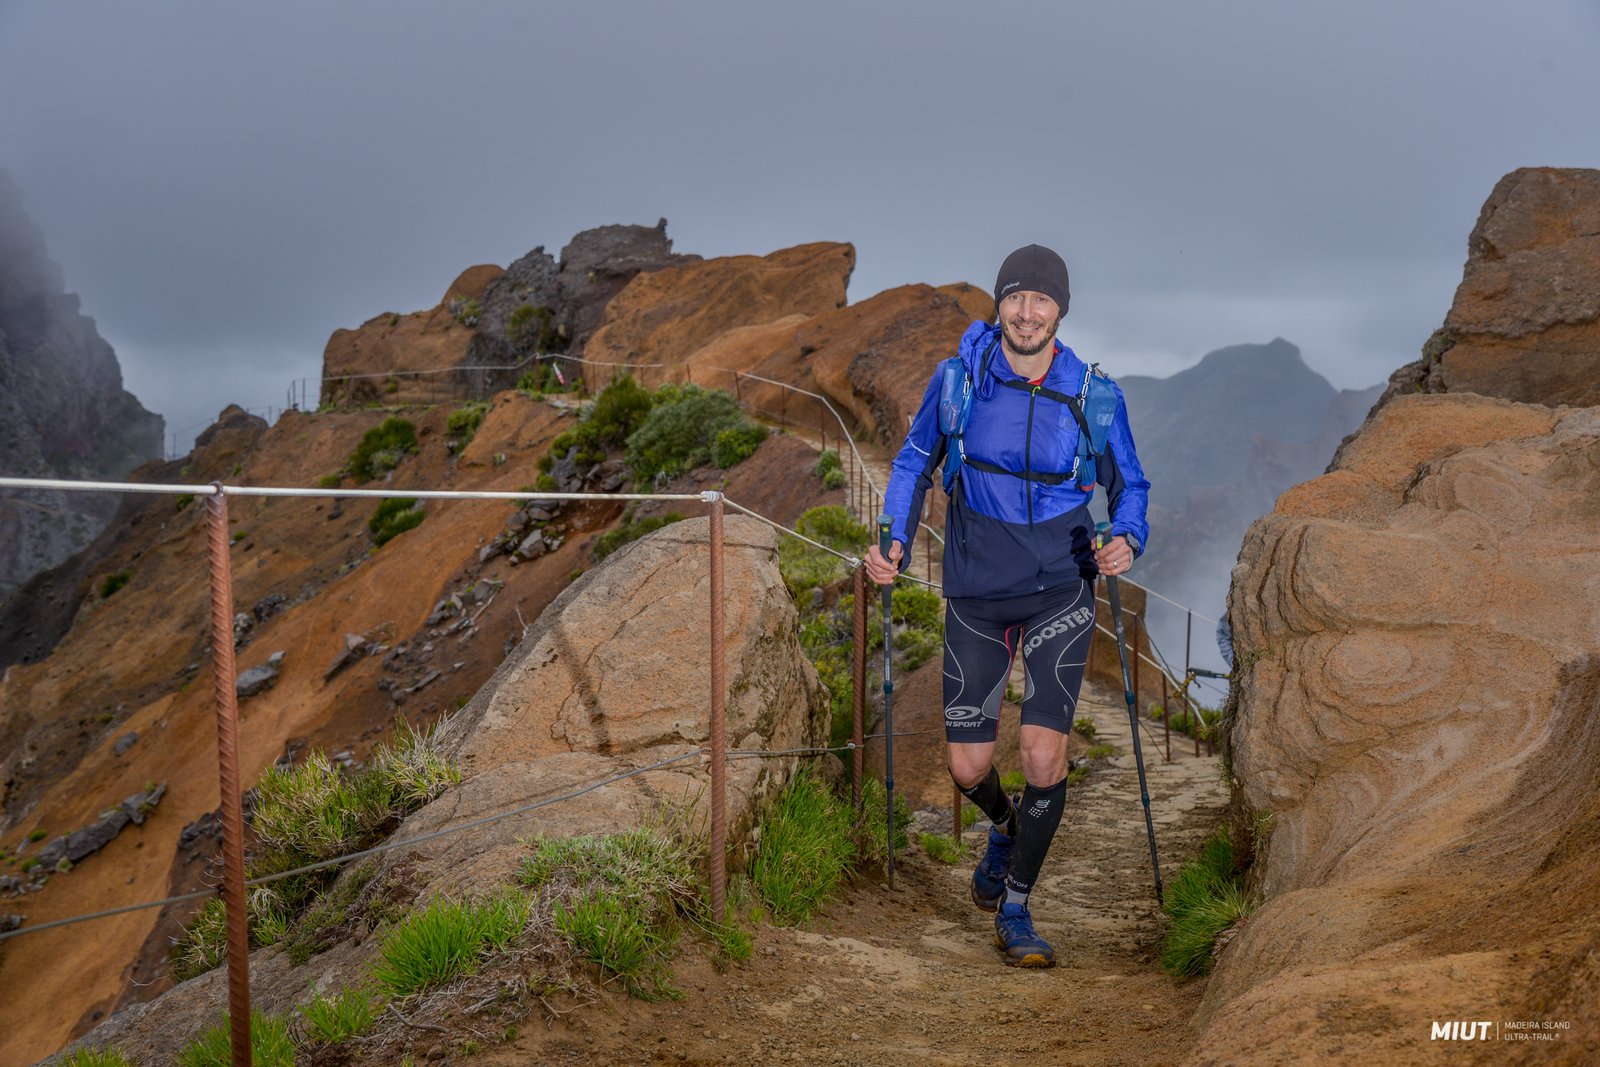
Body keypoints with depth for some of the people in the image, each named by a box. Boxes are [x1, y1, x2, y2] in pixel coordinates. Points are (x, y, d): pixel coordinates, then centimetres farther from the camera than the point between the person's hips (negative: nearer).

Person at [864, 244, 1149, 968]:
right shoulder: (959, 378, -6)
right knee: (968, 767, 4)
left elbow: (1129, 484, 5)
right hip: (977, 595, 1)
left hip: (1060, 592, -1)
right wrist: (895, 543, -7)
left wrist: (1127, 540, -17)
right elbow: (915, 461, 8)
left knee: (1044, 756, -11)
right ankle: (1005, 830, 42)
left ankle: (1015, 910, 11)